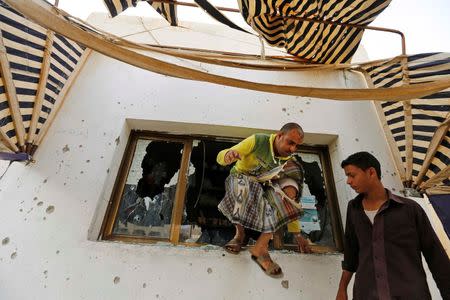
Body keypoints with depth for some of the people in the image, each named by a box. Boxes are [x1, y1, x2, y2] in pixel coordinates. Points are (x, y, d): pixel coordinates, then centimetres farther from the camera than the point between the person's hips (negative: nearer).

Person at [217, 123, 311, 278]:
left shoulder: (289, 161, -7)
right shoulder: (257, 141, -18)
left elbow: (291, 201, -1)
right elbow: (220, 157, -19)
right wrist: (228, 155, -45)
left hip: (263, 189, 3)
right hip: (239, 180, -3)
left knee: (289, 191, -25)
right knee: (243, 187, -38)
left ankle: (261, 246, -24)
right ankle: (240, 233, -12)